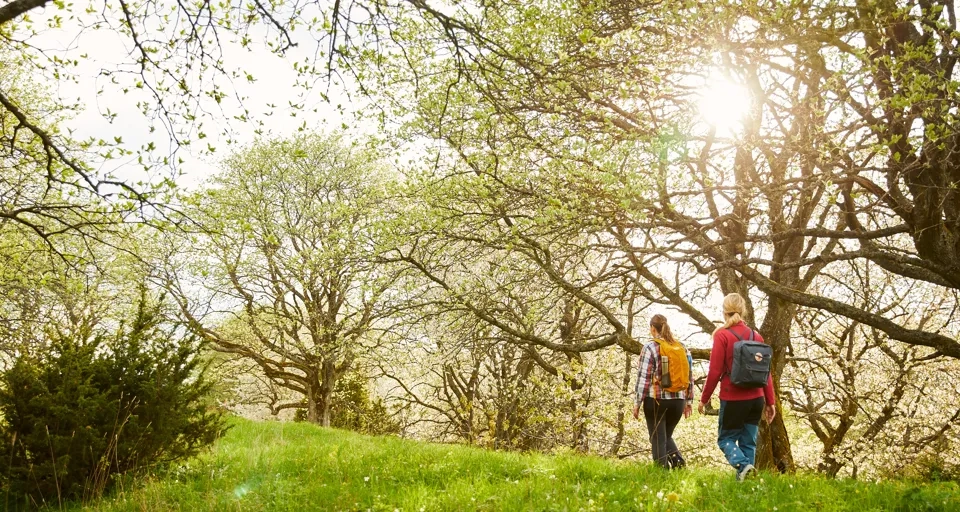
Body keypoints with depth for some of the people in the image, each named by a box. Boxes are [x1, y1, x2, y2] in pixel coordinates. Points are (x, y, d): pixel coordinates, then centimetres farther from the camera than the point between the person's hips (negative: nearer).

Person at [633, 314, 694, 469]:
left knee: (658, 439, 6)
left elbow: (643, 378, -10)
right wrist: (689, 401, 16)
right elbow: (690, 377, 9)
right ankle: (678, 460, 1)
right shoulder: (683, 348, 7)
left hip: (656, 400, -5)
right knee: (667, 435, 21)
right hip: (678, 400, 5)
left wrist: (638, 403, -5)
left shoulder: (650, 348, -8)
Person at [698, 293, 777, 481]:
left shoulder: (722, 335, -9)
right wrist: (770, 402, 13)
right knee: (749, 441, 13)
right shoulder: (756, 336, 7)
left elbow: (715, 372, -11)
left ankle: (743, 465, -16)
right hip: (756, 398, 5)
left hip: (733, 398, -5)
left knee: (726, 438, 9)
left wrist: (704, 399, -2)